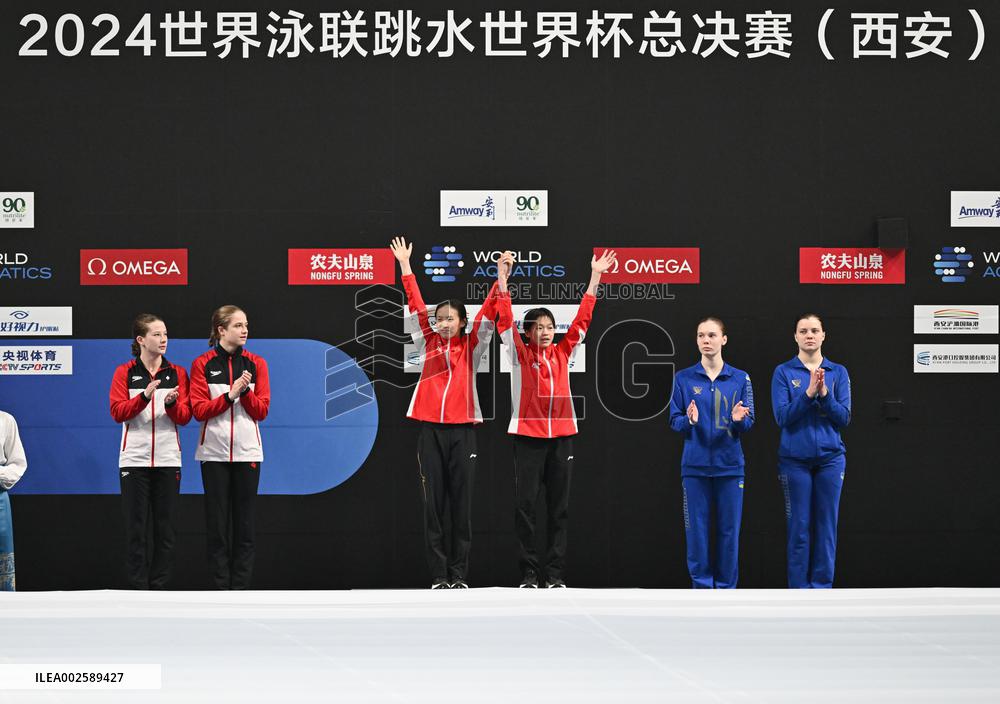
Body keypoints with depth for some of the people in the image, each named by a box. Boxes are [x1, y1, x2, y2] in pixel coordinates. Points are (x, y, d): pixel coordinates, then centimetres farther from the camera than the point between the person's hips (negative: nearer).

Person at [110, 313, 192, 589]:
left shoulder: (177, 373, 7)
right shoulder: (124, 373, 3)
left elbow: (184, 417, 2)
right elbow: (117, 412, -7)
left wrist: (171, 403, -19)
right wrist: (145, 396, -22)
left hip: (168, 460, 2)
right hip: (134, 460, -2)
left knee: (165, 528, 2)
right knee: (136, 528, -1)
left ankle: (159, 587, 9)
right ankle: (138, 589, 3)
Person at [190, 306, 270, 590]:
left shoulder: (256, 364, 5)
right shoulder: (202, 364, 0)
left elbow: (261, 411, 1)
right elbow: (199, 410, -6)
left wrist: (245, 390, -16)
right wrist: (230, 394, -17)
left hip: (247, 452, 1)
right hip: (214, 453, -1)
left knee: (244, 524, 2)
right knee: (217, 524, 1)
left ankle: (241, 587, 7)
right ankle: (221, 587, 6)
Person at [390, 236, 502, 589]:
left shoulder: (471, 346, 6)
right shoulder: (428, 343, 9)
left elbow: (488, 314, -1)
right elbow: (416, 305, 8)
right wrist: (405, 265, 6)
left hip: (462, 431, -1)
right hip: (431, 430, 1)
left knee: (462, 504, 2)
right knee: (433, 503, 1)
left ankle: (459, 574, 6)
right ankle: (439, 575, 4)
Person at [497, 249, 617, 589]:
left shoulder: (563, 354, 10)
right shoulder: (520, 354, 2)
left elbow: (582, 319, 9)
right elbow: (505, 320, -6)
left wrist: (595, 277, 6)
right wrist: (503, 277, -15)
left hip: (561, 436, 3)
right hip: (527, 436, -3)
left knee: (559, 506, 4)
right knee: (525, 504, -2)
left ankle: (555, 571, 8)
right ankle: (529, 570, 3)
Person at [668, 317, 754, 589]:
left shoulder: (740, 379, 4)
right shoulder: (683, 378, 2)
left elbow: (749, 422, 3)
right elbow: (674, 421, 1)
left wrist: (739, 420, -19)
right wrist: (689, 420, -20)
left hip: (730, 465, 0)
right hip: (695, 465, 0)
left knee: (729, 529, 3)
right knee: (697, 528, 0)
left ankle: (726, 588, 13)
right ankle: (702, 587, 10)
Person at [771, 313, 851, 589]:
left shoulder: (838, 373, 4)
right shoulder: (783, 372, 0)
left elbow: (844, 418, -3)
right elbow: (783, 417, -9)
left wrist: (824, 394, -18)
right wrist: (808, 393, -21)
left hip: (830, 458, 2)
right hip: (795, 460, -1)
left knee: (826, 526, 3)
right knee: (799, 527, 0)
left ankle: (822, 589, 10)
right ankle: (799, 591, 7)